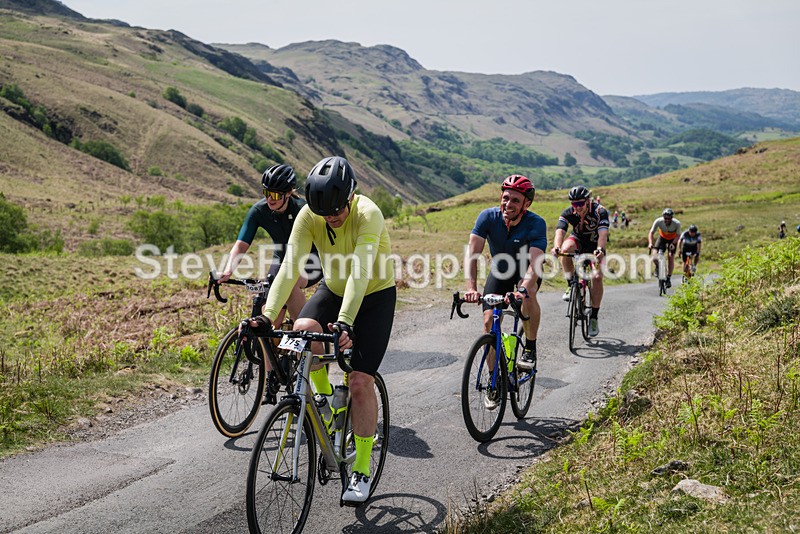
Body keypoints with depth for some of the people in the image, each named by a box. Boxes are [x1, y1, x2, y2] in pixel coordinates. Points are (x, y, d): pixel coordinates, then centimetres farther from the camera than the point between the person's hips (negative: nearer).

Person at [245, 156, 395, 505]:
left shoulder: (368, 215, -31)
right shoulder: (309, 216, -20)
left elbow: (360, 272, -42)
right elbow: (290, 266, -28)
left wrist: (345, 322, -55)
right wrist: (267, 315, -40)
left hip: (375, 295, -4)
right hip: (333, 289, 4)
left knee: (361, 381, -12)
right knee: (303, 330, -29)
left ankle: (363, 469, 3)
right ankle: (324, 394, 0)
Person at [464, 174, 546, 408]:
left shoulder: (536, 224, -30)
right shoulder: (488, 217, -25)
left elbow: (535, 263, -41)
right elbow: (473, 253, -32)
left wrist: (523, 290, -59)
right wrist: (471, 288, -47)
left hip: (525, 272, -2)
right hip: (500, 271, 2)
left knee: (527, 295, -37)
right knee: (489, 322, -11)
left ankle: (530, 347, -13)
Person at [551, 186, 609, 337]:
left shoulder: (600, 212, -28)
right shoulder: (567, 213, -22)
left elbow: (603, 233, -42)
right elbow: (560, 231, -37)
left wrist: (600, 249, -62)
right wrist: (556, 247, -58)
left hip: (595, 245, -1)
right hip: (578, 240, 1)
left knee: (597, 277, -20)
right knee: (565, 250, -35)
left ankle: (594, 317, -9)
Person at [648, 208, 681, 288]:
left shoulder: (677, 223, -32)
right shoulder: (658, 221, -31)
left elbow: (678, 235, -22)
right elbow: (651, 232, -28)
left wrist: (673, 244, -40)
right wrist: (650, 243, -44)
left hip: (672, 239, -1)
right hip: (662, 237, 1)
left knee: (671, 258, -9)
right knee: (654, 258, -18)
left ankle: (668, 278, 5)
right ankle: (658, 268, 14)